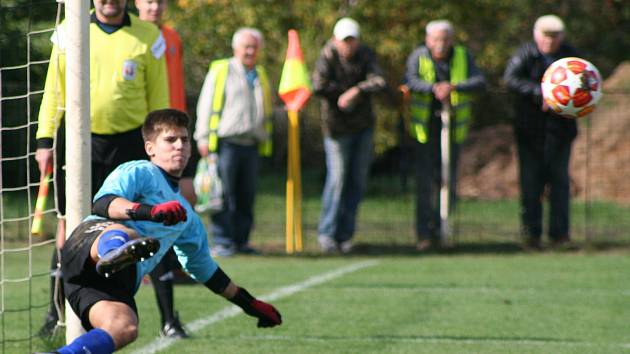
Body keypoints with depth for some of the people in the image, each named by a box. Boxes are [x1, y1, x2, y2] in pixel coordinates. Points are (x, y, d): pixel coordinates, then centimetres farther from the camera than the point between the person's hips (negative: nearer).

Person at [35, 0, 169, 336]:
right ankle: (57, 313, 6)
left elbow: (157, 98, 9)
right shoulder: (69, 32, 5)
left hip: (128, 144, 0)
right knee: (69, 224, 0)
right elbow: (53, 90, 8)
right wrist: (45, 140, 2)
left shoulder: (147, 37, 5)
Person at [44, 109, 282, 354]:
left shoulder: (187, 219, 35)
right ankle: (114, 253, -81)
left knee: (124, 328, -29)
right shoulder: (138, 172, 11)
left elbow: (202, 266, 46)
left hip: (119, 280, 7)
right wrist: (152, 211, -25)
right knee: (122, 233, -44)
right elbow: (102, 203, -8)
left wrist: (249, 304, 48)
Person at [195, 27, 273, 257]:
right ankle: (222, 242, -7)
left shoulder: (261, 76, 21)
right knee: (224, 195, -8)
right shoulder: (221, 71, 4)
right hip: (226, 142, -5)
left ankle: (241, 240, 11)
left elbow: (267, 111, 28)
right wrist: (204, 138, -7)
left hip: (251, 144, 5)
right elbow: (206, 106, 0)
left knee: (246, 196, 5)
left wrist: (265, 142, 20)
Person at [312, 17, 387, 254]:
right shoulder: (328, 56, -14)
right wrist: (345, 91, -18)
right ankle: (327, 233, -2)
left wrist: (356, 90, -35)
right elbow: (319, 87, -28)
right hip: (337, 127, -4)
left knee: (357, 180, 6)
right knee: (337, 178, -10)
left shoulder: (366, 55, -5)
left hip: (363, 126, 4)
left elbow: (379, 82, -21)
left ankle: (345, 234, 13)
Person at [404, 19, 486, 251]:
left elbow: (480, 82, -13)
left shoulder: (463, 56, 0)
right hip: (424, 127, -2)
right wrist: (434, 89, -41)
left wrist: (453, 86, -30)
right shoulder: (418, 56, -5)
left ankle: (440, 228, 20)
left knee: (448, 180, 4)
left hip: (452, 128, 2)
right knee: (424, 181, -6)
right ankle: (424, 234, -2)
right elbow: (410, 80, -23)